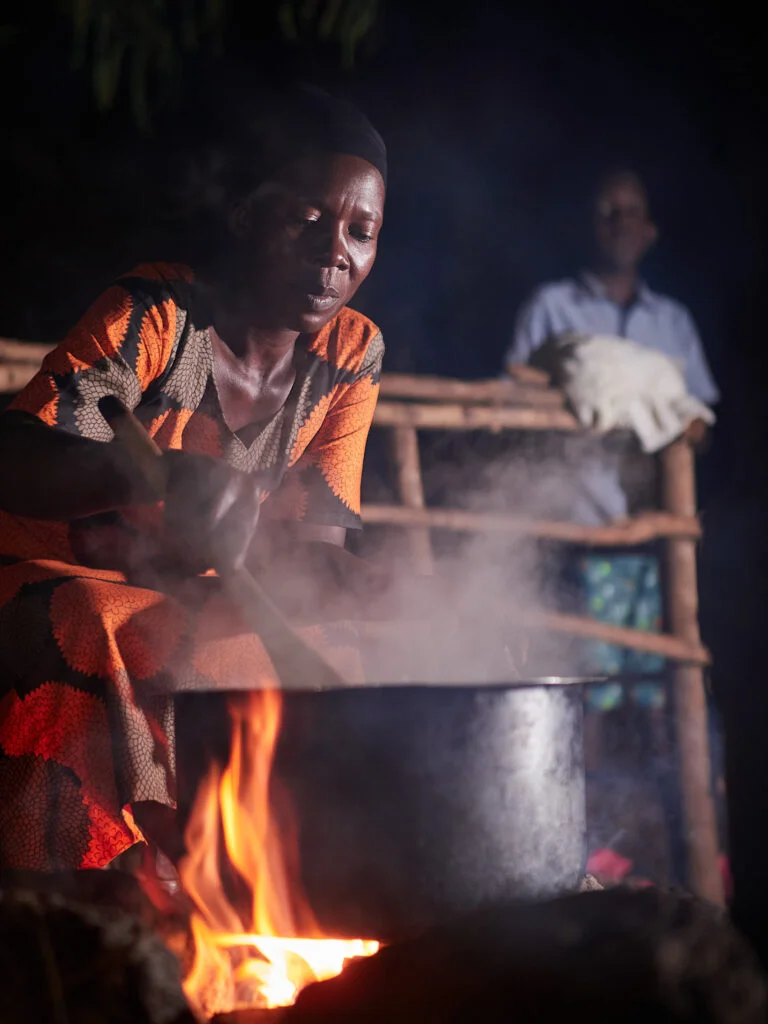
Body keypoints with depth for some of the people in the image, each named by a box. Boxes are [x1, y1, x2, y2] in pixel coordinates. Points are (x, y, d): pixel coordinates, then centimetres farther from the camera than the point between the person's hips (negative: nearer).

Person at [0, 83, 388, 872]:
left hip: (196, 613, 5)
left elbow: (308, 541, -4)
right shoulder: (154, 318, -18)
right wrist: (158, 475, -53)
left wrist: (351, 593, -29)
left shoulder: (351, 354, -1)